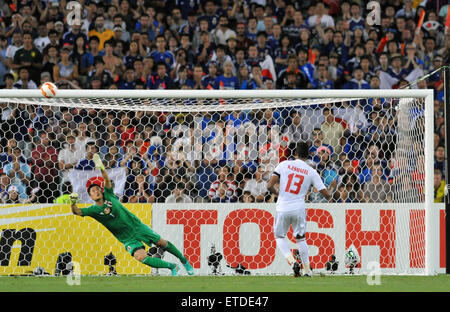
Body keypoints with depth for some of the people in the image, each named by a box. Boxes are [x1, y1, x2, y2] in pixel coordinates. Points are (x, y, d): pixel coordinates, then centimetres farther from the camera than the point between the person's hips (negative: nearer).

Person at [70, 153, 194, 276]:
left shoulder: (109, 196, -3)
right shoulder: (93, 210, -6)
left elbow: (107, 180, -19)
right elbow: (77, 211, -20)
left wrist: (101, 168, -37)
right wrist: (73, 203, -41)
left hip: (137, 226, 2)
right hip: (127, 238, -2)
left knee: (162, 243, 7)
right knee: (141, 257, -23)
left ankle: (184, 261, 31)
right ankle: (172, 267, -6)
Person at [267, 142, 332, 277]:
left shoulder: (284, 164, -2)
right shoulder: (311, 171, 1)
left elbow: (270, 186, -9)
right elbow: (325, 194, -1)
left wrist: (276, 192, 13)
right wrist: (329, 196, 24)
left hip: (283, 208, -1)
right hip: (299, 209, 1)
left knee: (279, 236, 17)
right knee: (301, 238, 20)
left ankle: (292, 261, -5)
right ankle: (307, 270, 19)